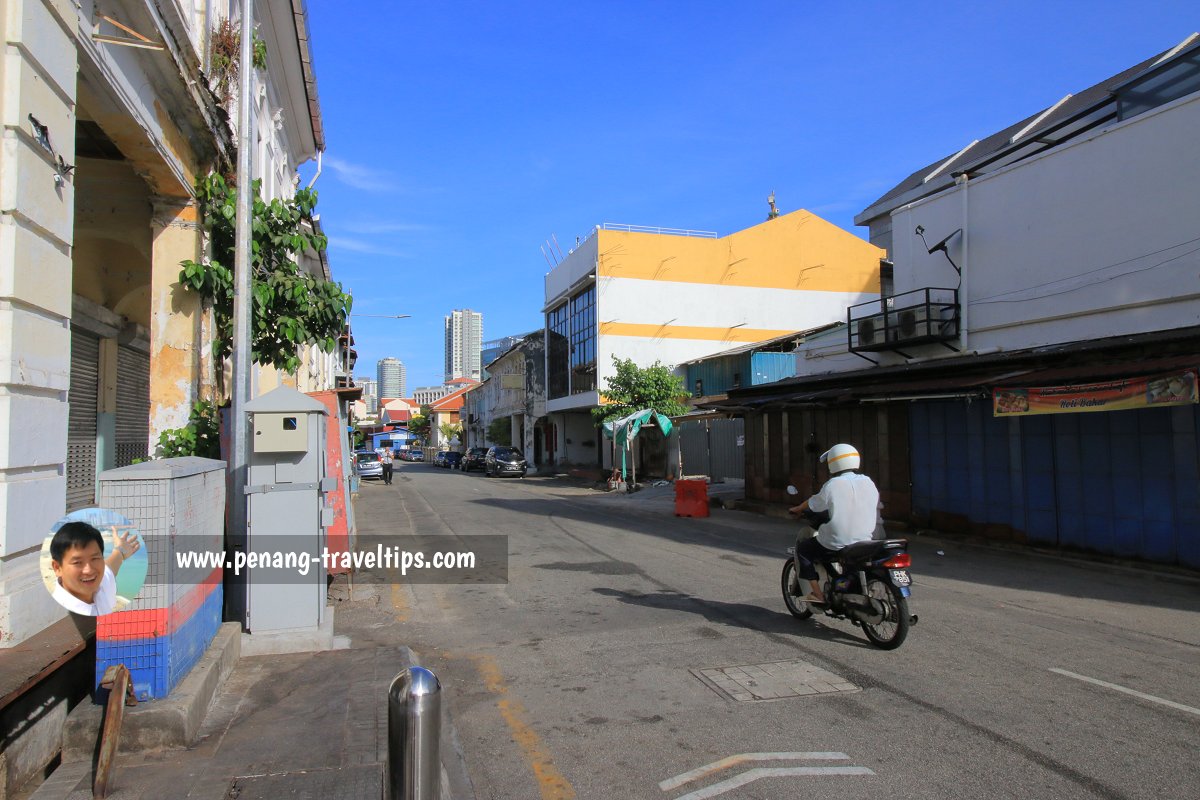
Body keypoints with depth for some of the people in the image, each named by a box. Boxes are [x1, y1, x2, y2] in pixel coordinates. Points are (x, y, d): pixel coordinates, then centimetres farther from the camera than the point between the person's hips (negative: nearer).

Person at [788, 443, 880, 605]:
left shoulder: (832, 485, -11)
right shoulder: (869, 483, 3)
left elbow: (812, 504, 3)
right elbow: (876, 508, 15)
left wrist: (797, 509, 24)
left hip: (836, 545, -6)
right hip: (865, 541, 6)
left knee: (802, 547, 14)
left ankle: (817, 593, 6)